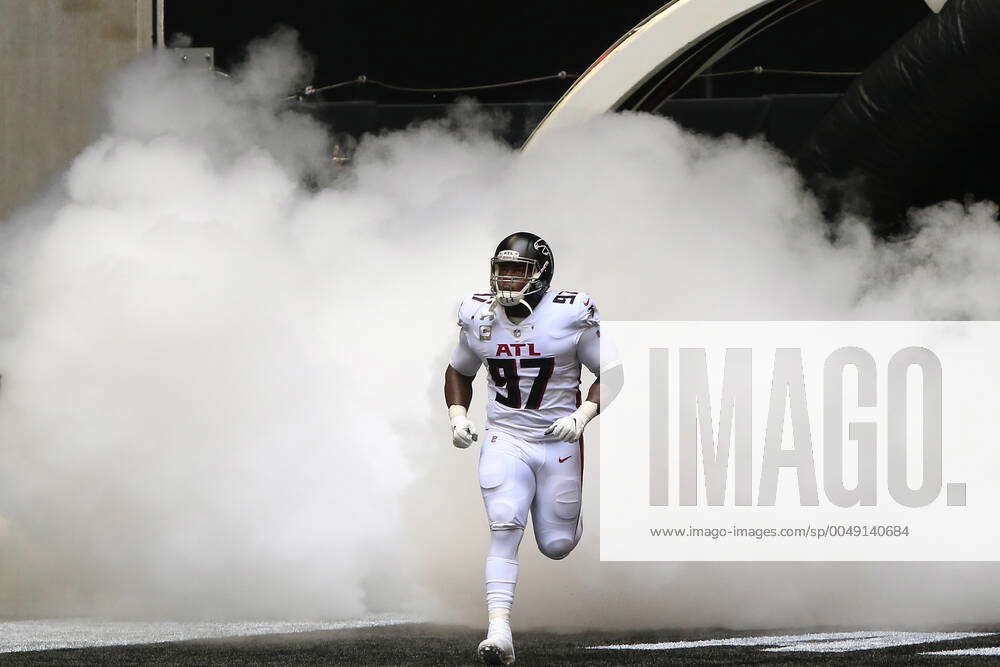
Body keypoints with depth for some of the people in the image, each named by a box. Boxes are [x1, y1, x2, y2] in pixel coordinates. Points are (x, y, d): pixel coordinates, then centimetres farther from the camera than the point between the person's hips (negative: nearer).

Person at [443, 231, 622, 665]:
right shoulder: (479, 316, -2)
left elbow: (611, 372, -4)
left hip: (559, 442, -1)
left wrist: (583, 415, -19)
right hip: (504, 440, 1)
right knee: (504, 531, -19)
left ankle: (568, 516, 45)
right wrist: (457, 416, -1)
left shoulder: (570, 315, -12)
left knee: (557, 545, 6)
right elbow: (459, 371, 16)